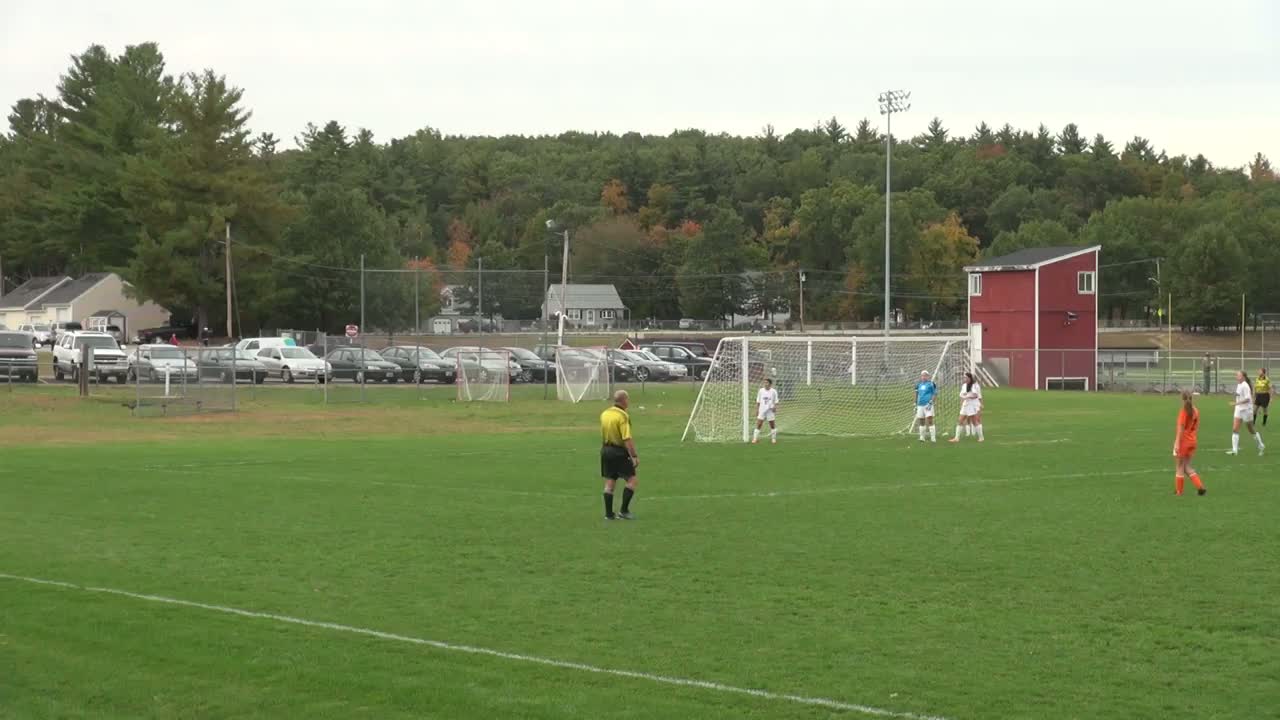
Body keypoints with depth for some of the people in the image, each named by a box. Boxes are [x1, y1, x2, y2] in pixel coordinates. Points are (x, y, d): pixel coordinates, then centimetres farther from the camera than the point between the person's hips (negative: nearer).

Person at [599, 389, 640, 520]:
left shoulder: (604, 414, 7)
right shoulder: (622, 416, -17)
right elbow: (627, 439, -22)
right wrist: (634, 456, -20)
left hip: (606, 450, 7)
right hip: (619, 452, -7)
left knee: (609, 482, 9)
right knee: (631, 480, 2)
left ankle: (608, 513, 10)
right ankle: (624, 511, -2)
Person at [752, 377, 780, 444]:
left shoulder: (773, 391, -2)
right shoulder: (761, 391, 4)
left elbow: (776, 401, 2)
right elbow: (758, 401, 9)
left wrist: (775, 407, -16)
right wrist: (757, 410, 4)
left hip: (770, 411, -1)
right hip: (762, 411, 1)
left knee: (772, 426, 7)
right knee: (758, 425, -7)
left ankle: (773, 439, 20)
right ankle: (755, 439, -6)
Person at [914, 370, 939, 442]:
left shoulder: (931, 384, -3)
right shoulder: (919, 384, 15)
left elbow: (935, 394, -5)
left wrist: (930, 402, -15)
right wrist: (915, 405, 20)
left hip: (928, 405, -6)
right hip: (920, 405, 6)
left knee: (930, 421, -13)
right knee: (921, 422, 9)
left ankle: (933, 438, -13)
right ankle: (922, 437, 18)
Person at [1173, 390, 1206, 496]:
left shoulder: (1183, 412, -16)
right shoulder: (1196, 411, 4)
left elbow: (1181, 428, -20)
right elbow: (1197, 427, 10)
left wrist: (1177, 443, -21)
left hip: (1183, 442, -6)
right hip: (1192, 442, 6)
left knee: (1179, 467, 6)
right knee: (1187, 466, 16)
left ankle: (1178, 490, 13)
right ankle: (1200, 486, 5)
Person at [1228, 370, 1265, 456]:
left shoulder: (1245, 386, -19)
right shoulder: (1239, 385, 7)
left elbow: (1247, 398, -26)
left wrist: (1236, 403, -30)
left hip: (1246, 410, -8)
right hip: (1239, 410, 8)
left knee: (1251, 431, 7)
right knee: (1235, 429, -5)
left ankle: (1261, 447, 26)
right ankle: (1235, 450, -8)